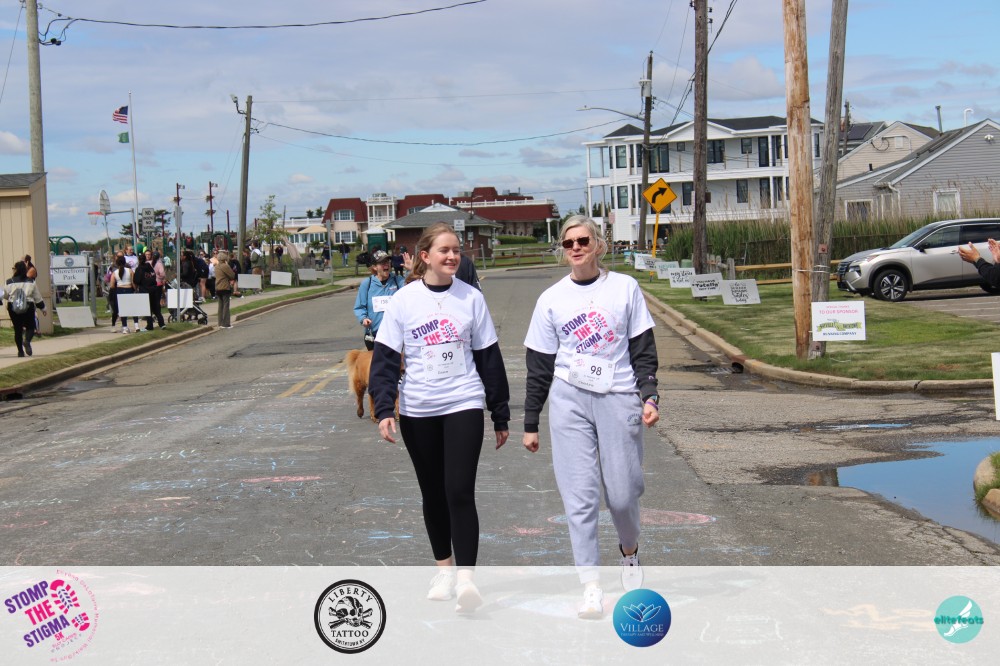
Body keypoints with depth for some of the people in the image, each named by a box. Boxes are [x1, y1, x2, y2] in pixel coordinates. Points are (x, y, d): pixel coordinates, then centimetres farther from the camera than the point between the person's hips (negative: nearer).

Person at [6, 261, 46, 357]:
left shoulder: (10, 282, -4)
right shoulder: (31, 282, 1)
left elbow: (5, 295, 4)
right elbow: (37, 296, 6)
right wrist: (42, 308, 17)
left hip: (13, 307, 0)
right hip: (28, 307, 0)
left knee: (17, 329, 10)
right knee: (30, 327, 10)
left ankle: (20, 351, 9)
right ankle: (27, 341, -21)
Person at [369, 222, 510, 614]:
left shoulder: (471, 298, 2)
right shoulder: (404, 300, -1)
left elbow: (489, 358, 6)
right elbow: (385, 358, 0)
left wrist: (500, 415, 8)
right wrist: (384, 409, -11)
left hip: (463, 405, -1)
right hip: (418, 411, 1)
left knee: (460, 492, -13)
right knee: (433, 494, 12)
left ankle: (466, 578, -12)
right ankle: (444, 568, 27)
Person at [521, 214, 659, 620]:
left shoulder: (624, 288, 6)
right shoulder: (551, 299, 8)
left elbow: (643, 350, 7)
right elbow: (539, 365, 11)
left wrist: (649, 396, -6)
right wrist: (530, 423, 11)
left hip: (618, 397, -1)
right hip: (569, 399, 1)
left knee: (622, 492, -1)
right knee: (580, 495, -5)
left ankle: (629, 551, 31)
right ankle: (590, 586, -2)